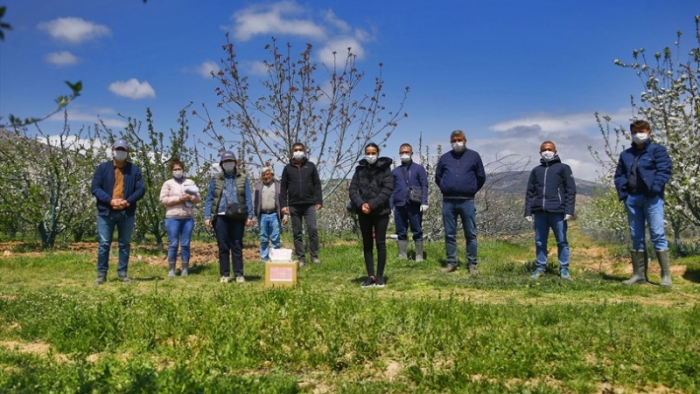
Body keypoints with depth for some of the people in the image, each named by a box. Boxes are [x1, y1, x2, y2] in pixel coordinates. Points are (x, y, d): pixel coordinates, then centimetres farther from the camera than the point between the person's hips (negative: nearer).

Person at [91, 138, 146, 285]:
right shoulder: (102, 168, 6)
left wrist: (128, 201, -15)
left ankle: (122, 273, 16)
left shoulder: (134, 170, 8)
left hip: (127, 213, 1)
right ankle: (101, 274, 9)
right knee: (104, 244, 0)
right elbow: (94, 188, -2)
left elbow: (141, 189, 1)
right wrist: (110, 201, -16)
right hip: (106, 212, -1)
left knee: (125, 244, 7)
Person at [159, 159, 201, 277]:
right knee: (173, 244, -2)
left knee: (186, 244, 3)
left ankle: (185, 270, 9)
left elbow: (198, 199, 11)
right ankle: (171, 270, 5)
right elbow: (163, 199, -3)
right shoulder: (168, 183, 7)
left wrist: (190, 197, -10)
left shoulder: (190, 182, 13)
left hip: (188, 218, 2)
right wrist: (179, 199, -11)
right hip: (173, 218, -2)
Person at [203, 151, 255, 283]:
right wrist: (207, 217, -2)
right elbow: (209, 199, 7)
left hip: (237, 217, -1)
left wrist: (250, 216, -4)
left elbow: (248, 198, 4)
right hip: (220, 217, 1)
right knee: (223, 247, 5)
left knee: (237, 246, 3)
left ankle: (239, 274, 8)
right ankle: (224, 275, 12)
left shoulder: (242, 178, 7)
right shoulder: (216, 179, 9)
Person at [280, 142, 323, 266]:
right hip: (294, 205, 1)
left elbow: (317, 185, 6)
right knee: (297, 233, 4)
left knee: (313, 229, -9)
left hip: (309, 204, -1)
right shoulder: (288, 168, 9)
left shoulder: (310, 166, 8)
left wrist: (319, 201, -3)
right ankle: (301, 258, 10)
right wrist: (283, 205, -1)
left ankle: (314, 256, 2)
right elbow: (283, 188, 7)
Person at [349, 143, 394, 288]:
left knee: (380, 243, 1)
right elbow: (353, 189, 2)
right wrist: (361, 204, -15)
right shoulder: (360, 169, 7)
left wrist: (372, 204, -18)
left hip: (380, 211, -3)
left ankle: (379, 276, 11)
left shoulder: (385, 168, -1)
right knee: (367, 244, 7)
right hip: (363, 212, 3)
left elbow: (387, 189, -10)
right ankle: (370, 276, 14)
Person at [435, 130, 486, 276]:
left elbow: (481, 177, 11)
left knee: (471, 234, 1)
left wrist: (472, 190, 10)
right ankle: (451, 263, 14)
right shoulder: (444, 158, 9)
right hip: (448, 202, 2)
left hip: (467, 201, -2)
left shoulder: (473, 156, 4)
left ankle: (472, 264, 8)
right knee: (449, 234, 6)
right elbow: (438, 177, 20)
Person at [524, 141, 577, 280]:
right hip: (539, 212, 3)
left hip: (557, 211, -3)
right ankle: (540, 268, 13)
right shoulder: (536, 170, 18)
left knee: (562, 241, 1)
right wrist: (528, 211, 6)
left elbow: (571, 190, 1)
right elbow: (530, 192, 15)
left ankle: (564, 269, 7)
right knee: (540, 242, 6)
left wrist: (569, 210, -9)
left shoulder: (563, 168, 8)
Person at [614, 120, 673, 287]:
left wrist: (654, 189, -16)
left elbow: (664, 171, -6)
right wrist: (623, 192, 1)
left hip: (651, 198, -5)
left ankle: (666, 275, -4)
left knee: (658, 235, -8)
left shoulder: (657, 150, 4)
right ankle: (639, 274, 11)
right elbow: (619, 175, 15)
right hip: (632, 198, 5)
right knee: (636, 237, 6)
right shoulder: (625, 154, 18)